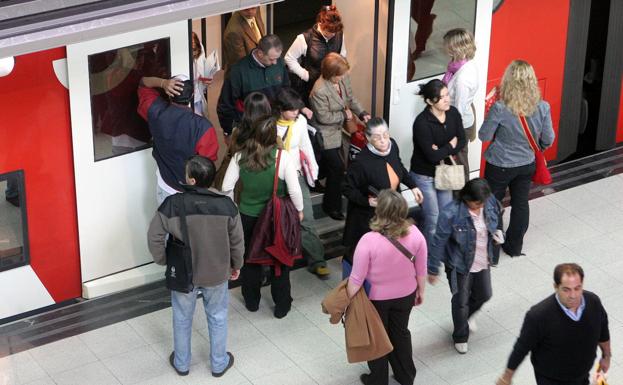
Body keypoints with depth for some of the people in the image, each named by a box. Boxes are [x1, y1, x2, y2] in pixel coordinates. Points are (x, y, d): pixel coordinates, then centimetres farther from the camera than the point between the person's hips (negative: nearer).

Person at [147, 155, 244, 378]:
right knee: (217, 318, 24)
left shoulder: (172, 205, -24)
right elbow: (237, 241, -7)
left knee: (182, 318, 23)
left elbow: (154, 237, -17)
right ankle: (219, 363, 40)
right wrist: (236, 265, 11)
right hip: (216, 274, 1)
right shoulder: (226, 206, -19)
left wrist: (164, 260, 2)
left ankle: (181, 363, 42)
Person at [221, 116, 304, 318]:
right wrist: (299, 210, -1)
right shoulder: (283, 157, -23)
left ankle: (251, 301, 37)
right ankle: (281, 305, 28)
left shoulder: (240, 156, -15)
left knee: (250, 258, 22)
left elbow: (227, 187, -9)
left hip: (248, 216, 2)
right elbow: (294, 190, -19)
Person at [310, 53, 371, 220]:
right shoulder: (320, 91, -34)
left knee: (329, 165, 25)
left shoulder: (344, 79, -11)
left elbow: (351, 98, 5)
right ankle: (332, 205, 10)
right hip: (324, 135, -8)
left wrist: (362, 113, -9)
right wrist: (344, 115, -17)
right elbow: (323, 117, -26)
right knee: (337, 167, -5)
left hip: (336, 131, 8)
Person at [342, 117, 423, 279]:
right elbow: (348, 189, -17)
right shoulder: (361, 162, -31)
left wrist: (412, 186, 8)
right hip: (368, 215, -6)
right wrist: (367, 201, -29)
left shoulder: (392, 146, -12)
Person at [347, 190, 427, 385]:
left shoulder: (369, 241, -34)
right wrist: (421, 291, 11)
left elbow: (356, 279, -23)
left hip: (377, 298, -3)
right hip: (406, 295, 3)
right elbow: (421, 269, -7)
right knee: (400, 332, 28)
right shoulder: (414, 233, -22)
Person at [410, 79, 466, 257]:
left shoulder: (453, 113, -7)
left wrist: (443, 151, -20)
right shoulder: (422, 123, -27)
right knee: (434, 220, 0)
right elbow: (432, 156, -29)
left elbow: (461, 141, -4)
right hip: (424, 176, -6)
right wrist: (450, 145, -13)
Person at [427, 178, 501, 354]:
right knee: (461, 300, 12)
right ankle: (460, 337, 38)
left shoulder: (489, 203, -15)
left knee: (484, 295, 23)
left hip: (483, 262, 6)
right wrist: (432, 270, -13)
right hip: (460, 265, -5)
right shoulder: (451, 214, -31)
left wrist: (496, 232, -4)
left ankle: (467, 316, 57)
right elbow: (439, 242, -20)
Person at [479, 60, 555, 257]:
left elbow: (484, 136, -15)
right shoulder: (542, 107, -16)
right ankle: (514, 246, 35)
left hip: (500, 165, -3)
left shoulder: (500, 109, -28)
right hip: (527, 165, 3)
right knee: (521, 204, 20)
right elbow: (548, 139, -5)